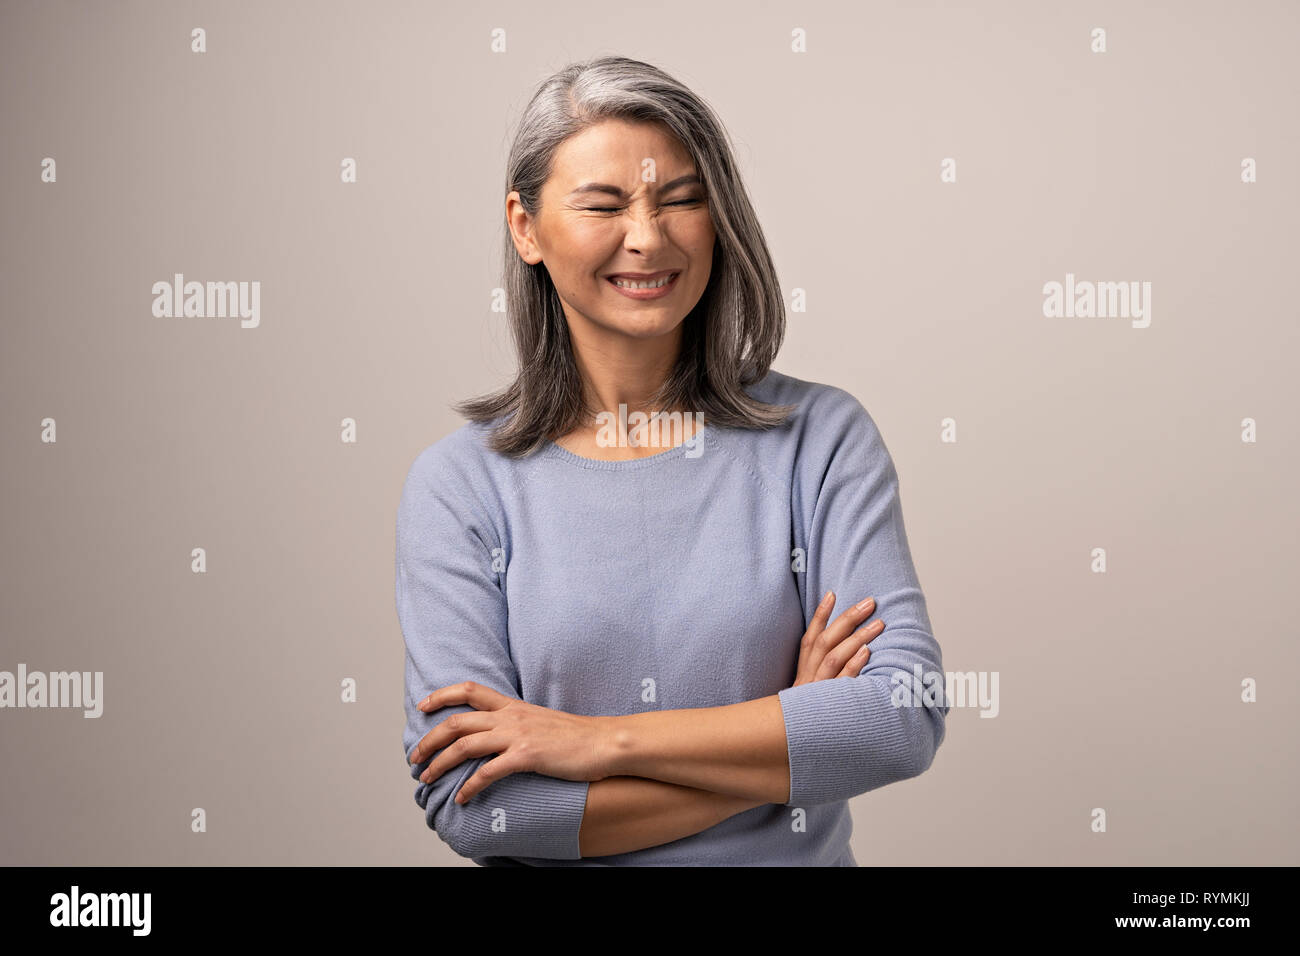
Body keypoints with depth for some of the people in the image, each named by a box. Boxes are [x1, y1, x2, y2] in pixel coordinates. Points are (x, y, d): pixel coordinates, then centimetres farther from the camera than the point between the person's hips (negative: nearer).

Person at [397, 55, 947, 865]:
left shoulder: (822, 436, -1)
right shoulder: (458, 483, -3)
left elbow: (908, 716, -10)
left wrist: (601, 739, -14)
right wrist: (787, 746, -12)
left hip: (800, 857, 1)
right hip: (551, 872, 0)